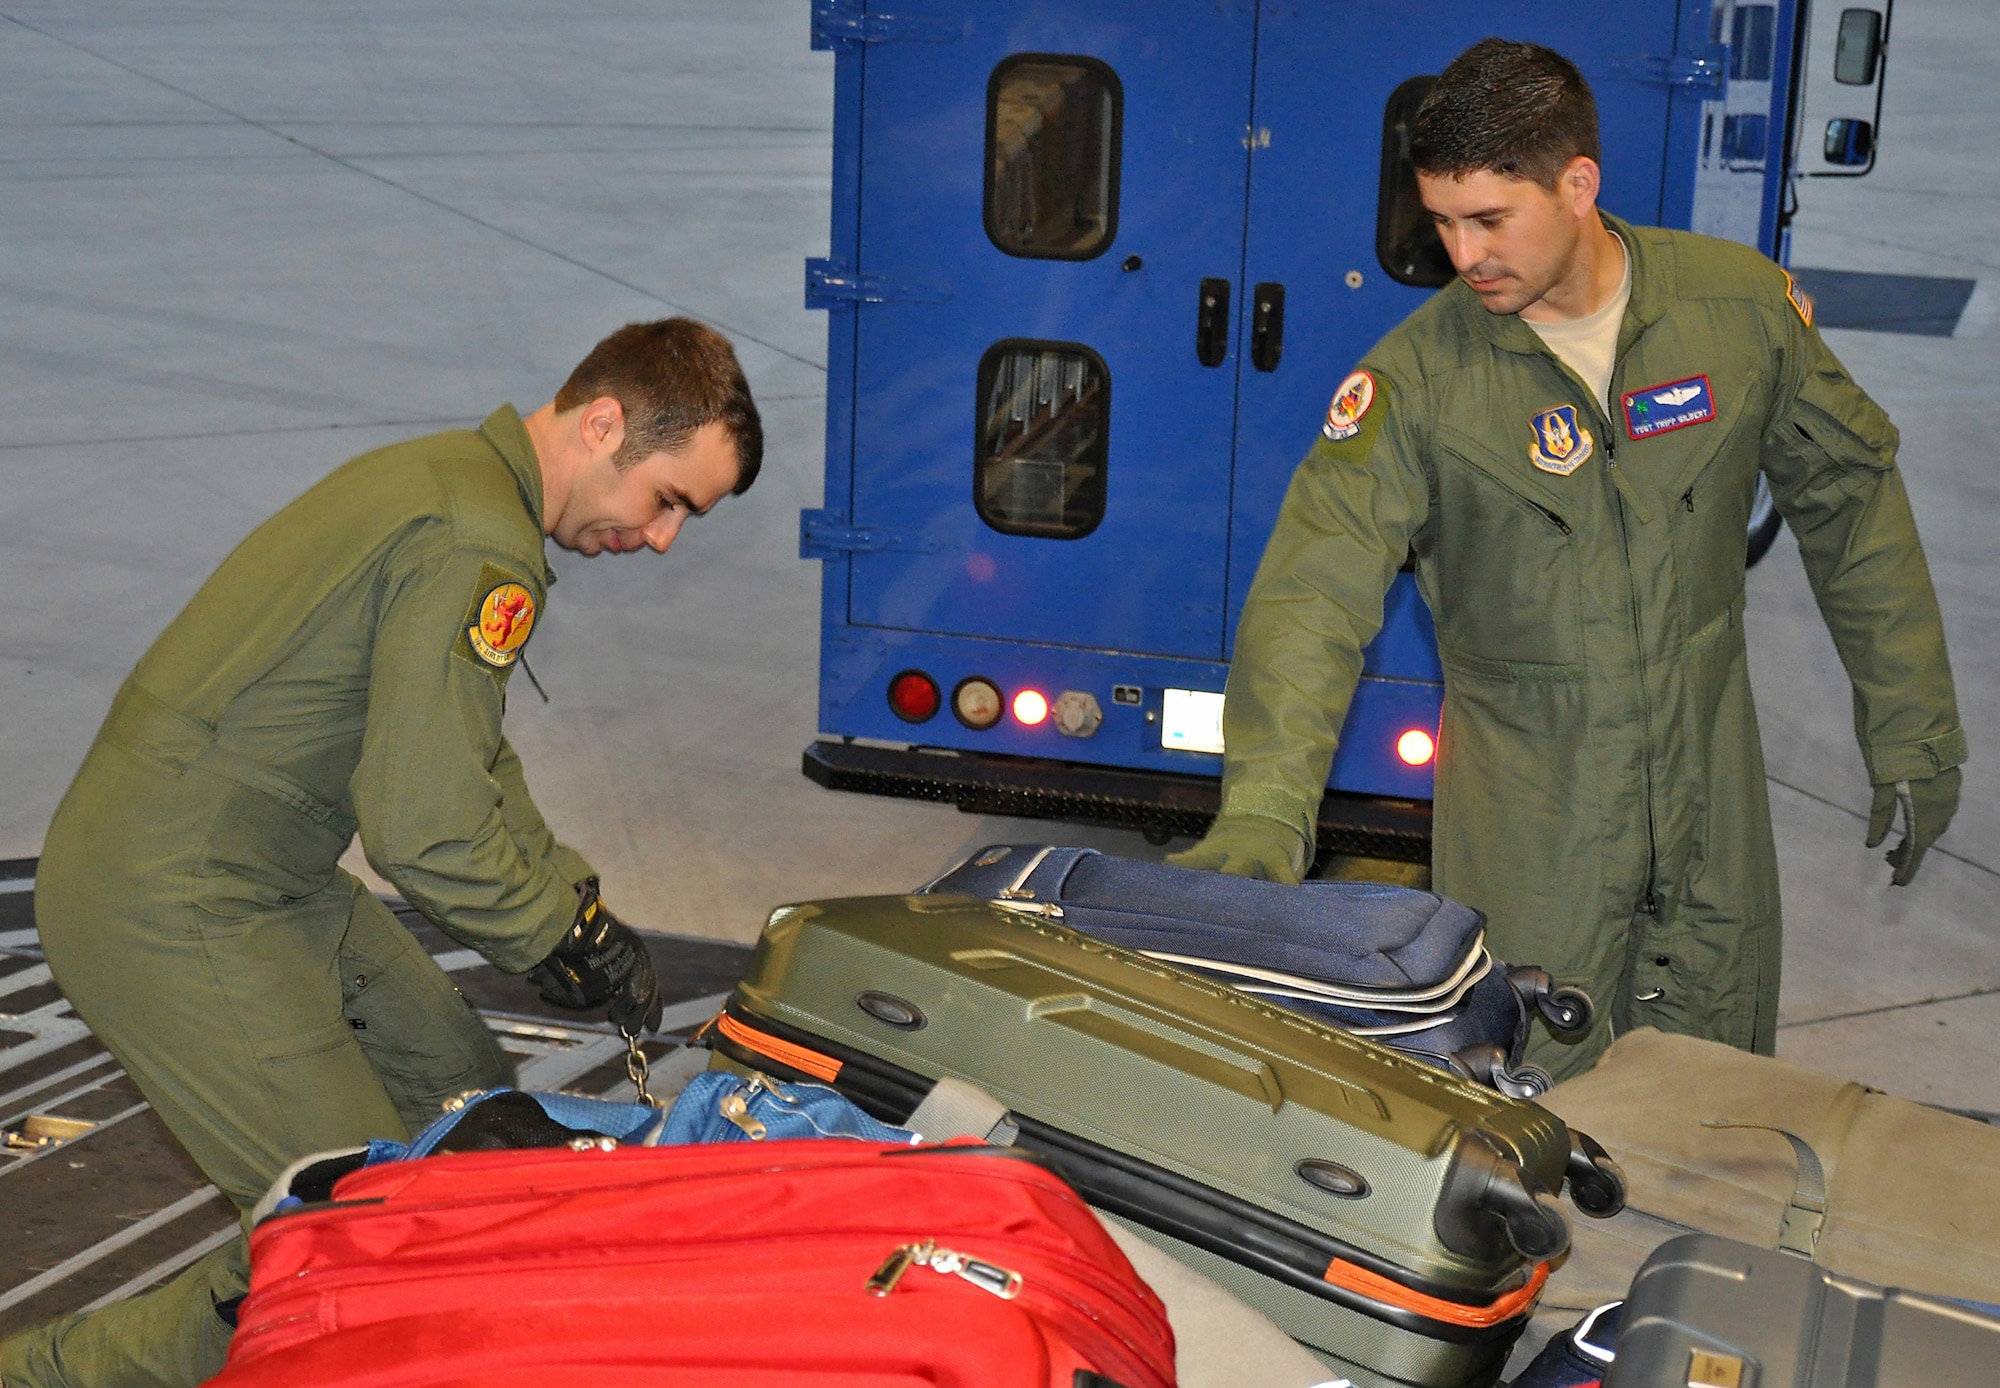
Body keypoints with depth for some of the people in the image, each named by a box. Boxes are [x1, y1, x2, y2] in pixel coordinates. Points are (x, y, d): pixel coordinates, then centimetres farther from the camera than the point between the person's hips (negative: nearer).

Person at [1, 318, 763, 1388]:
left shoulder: (448, 472, 12)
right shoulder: (479, 546, -22)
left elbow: (465, 756, 19)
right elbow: (423, 825, -24)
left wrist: (570, 896, 9)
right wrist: (563, 941, -9)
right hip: (175, 917, -11)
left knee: (464, 1099, 14)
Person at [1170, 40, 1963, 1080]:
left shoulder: (1742, 303, -6)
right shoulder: (1415, 378, -13)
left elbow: (1851, 506, 6)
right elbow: (1316, 588, -22)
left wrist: (1912, 736, 8)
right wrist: (1265, 810, -37)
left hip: (1712, 789, 2)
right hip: (1526, 808, -2)